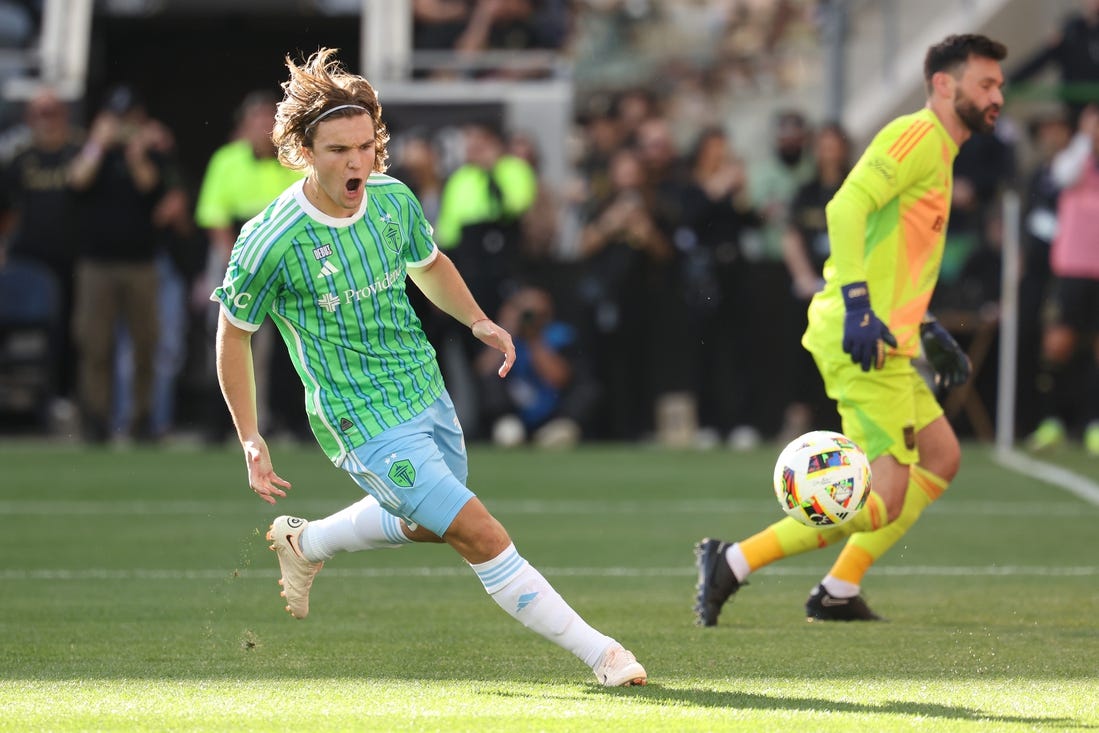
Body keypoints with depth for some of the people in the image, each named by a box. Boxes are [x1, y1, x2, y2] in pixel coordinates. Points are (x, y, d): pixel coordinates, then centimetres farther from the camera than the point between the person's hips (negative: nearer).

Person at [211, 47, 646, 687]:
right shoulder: (270, 244, -21)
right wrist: (251, 441, -7)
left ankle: (304, 543, 51)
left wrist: (477, 320, 2)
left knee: (427, 525, 29)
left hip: (427, 393, 7)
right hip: (365, 422, -7)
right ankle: (596, 651, -5)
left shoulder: (393, 198, -5)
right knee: (483, 536, -14)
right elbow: (234, 333, -5)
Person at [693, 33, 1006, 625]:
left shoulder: (937, 153, 22)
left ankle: (838, 593, 14)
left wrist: (930, 334, 25)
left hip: (880, 338, 10)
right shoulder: (917, 134, -9)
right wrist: (857, 307, -29)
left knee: (941, 456, 14)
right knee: (883, 500, -12)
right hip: (862, 337, -10)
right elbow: (847, 207, -22)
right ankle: (732, 564, -10)